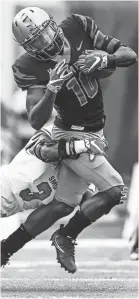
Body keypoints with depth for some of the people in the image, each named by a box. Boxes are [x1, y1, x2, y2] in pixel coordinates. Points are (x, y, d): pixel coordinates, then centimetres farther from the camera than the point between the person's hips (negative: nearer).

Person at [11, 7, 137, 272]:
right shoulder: (32, 68, -20)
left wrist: (106, 59, -29)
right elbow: (36, 121, -25)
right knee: (114, 190, -13)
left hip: (93, 134, 5)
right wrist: (51, 89, -39)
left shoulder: (77, 30, -10)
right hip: (73, 137, -5)